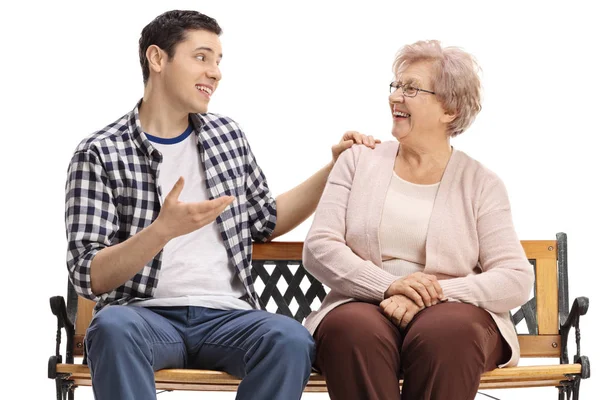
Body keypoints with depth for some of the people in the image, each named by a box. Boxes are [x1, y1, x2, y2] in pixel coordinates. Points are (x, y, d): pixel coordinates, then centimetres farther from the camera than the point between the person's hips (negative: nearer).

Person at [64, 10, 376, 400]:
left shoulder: (228, 135, 15)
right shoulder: (100, 153, -1)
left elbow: (266, 221, 28)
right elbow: (89, 278, -8)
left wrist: (335, 168, 20)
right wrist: (163, 230, -24)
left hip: (226, 314, 3)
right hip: (147, 314, -3)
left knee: (290, 338, -31)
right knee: (114, 324, -39)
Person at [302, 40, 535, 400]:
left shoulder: (481, 184, 8)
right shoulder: (358, 162, 13)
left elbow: (516, 280, -2)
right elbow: (318, 248, 3)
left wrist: (432, 294, -18)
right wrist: (387, 286, -15)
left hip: (453, 315, -1)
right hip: (364, 306, 1)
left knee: (448, 331, -36)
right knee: (354, 329, -35)